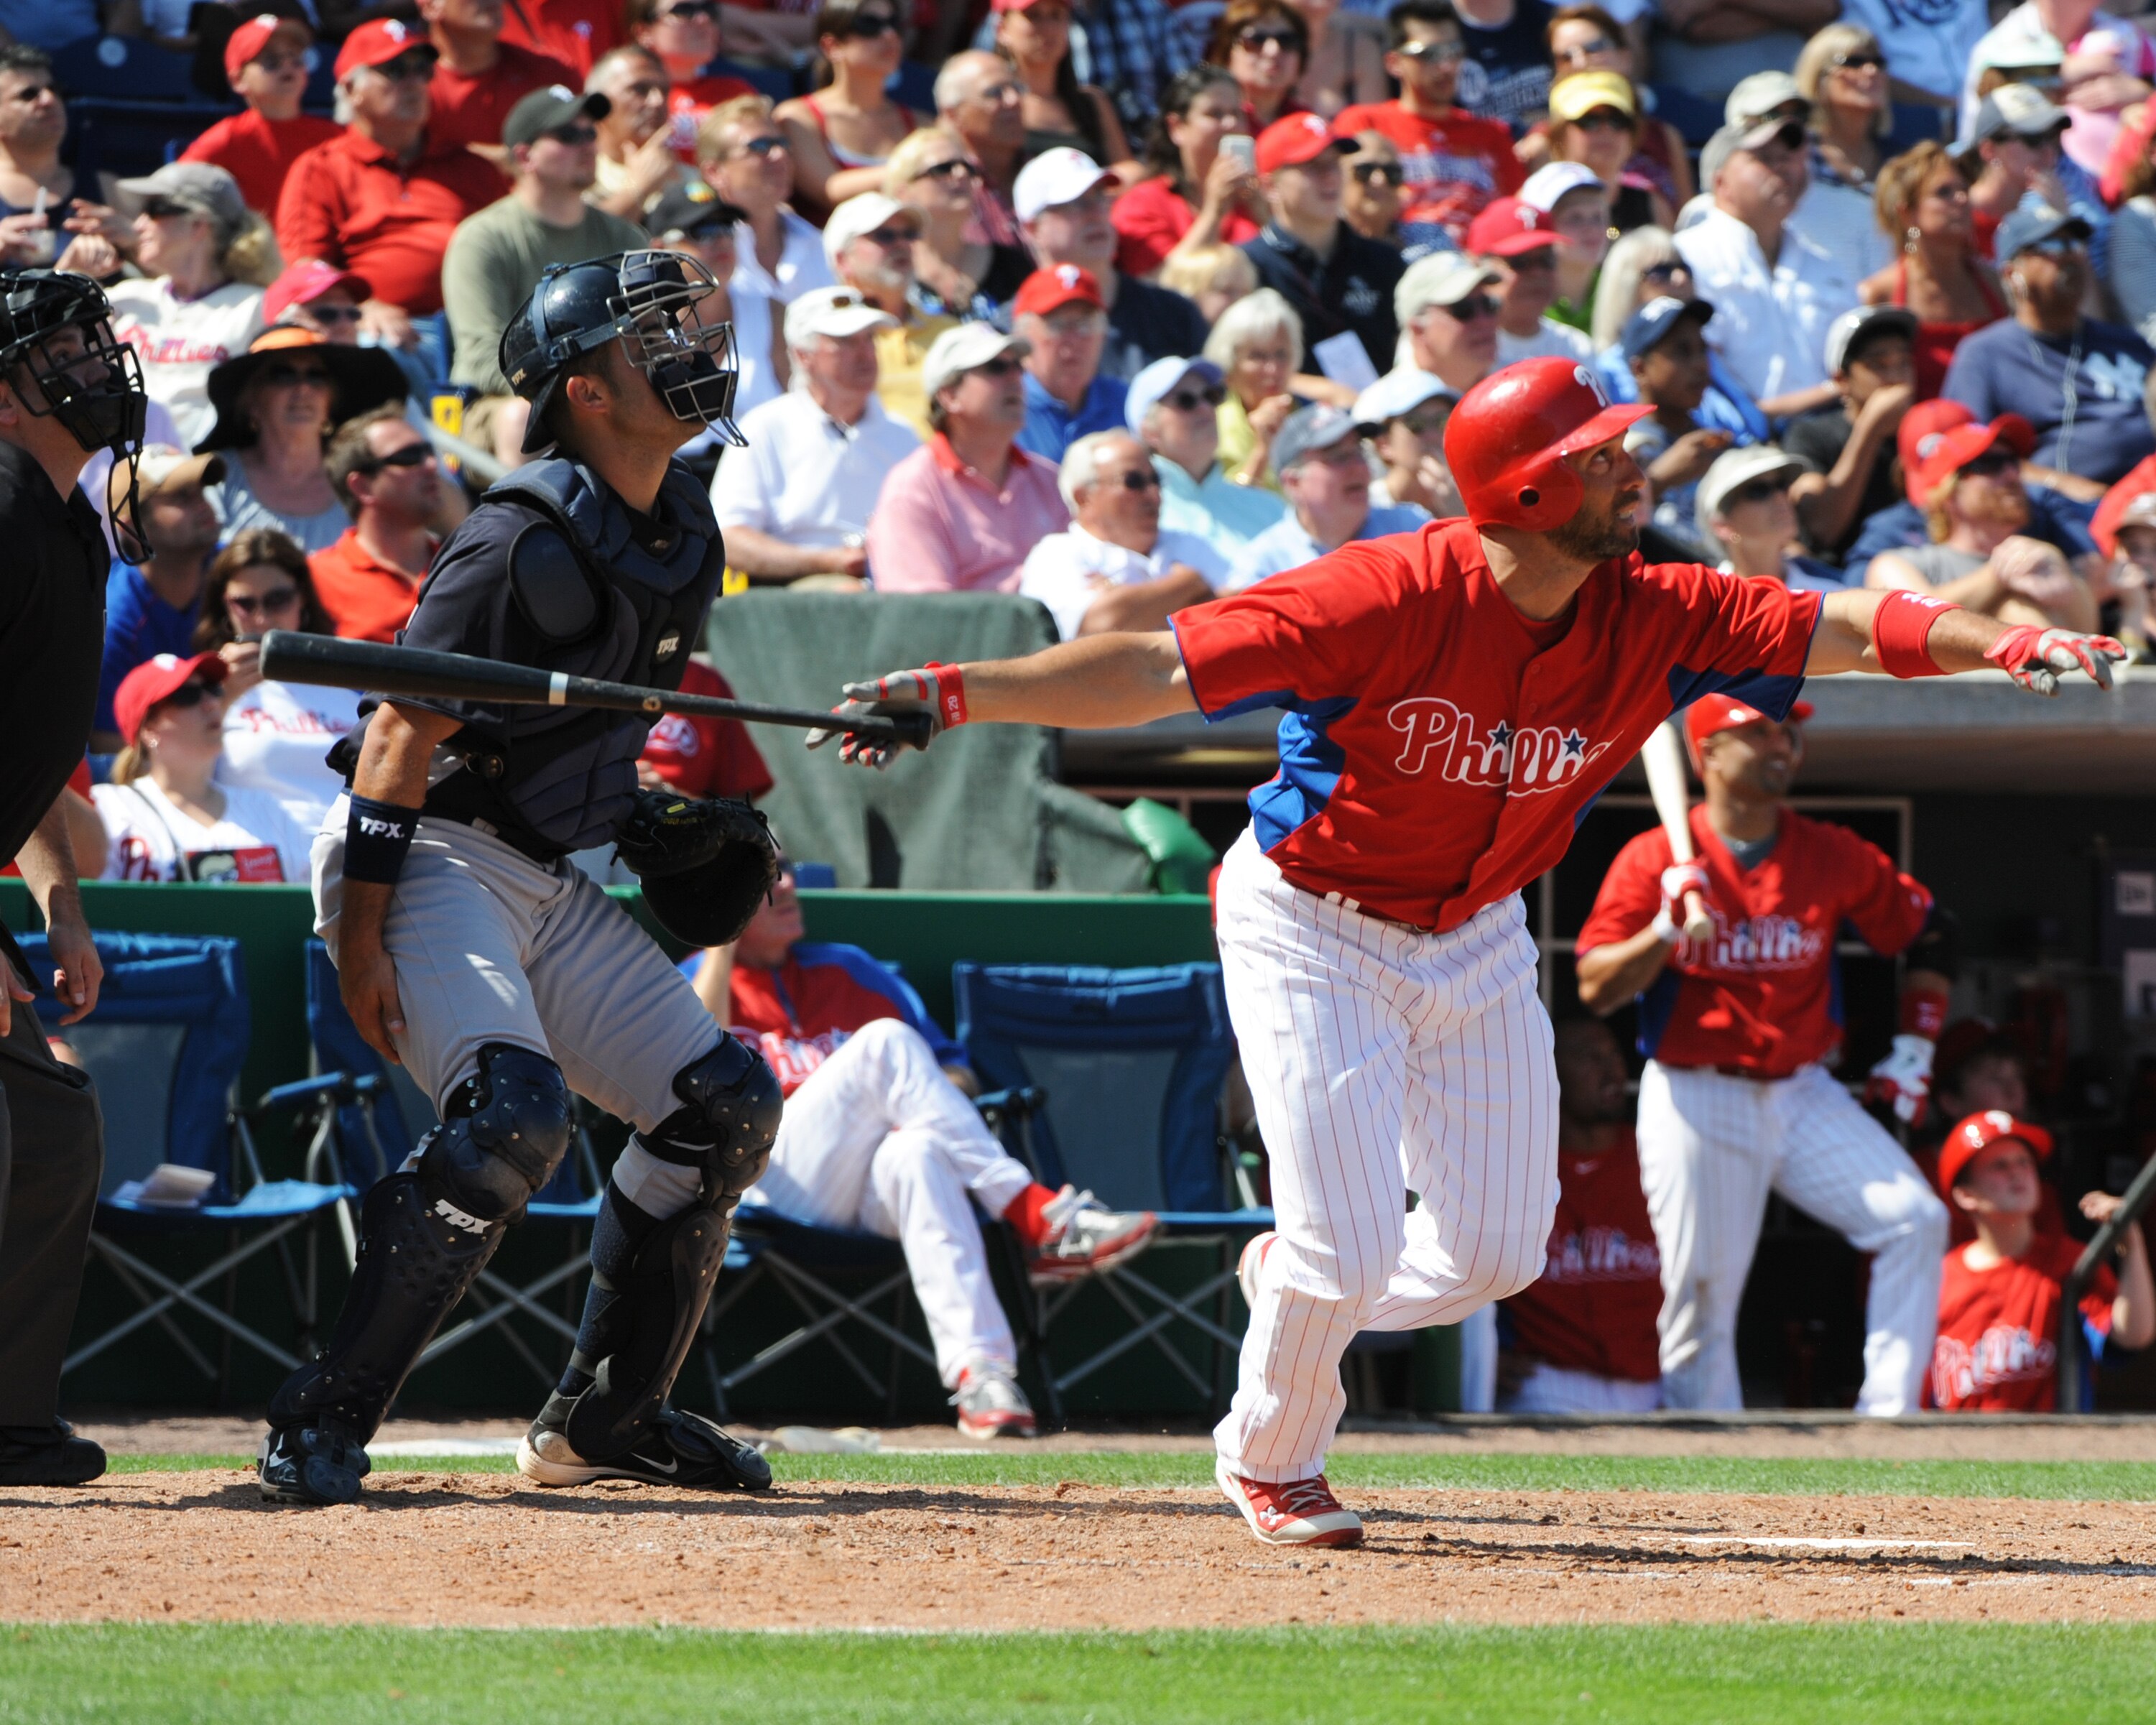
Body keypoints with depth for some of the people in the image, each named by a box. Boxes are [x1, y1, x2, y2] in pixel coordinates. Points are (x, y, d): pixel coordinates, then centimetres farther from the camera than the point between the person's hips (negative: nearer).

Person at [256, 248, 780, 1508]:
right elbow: (403, 732, -21)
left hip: (557, 880, 9)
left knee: (725, 1105, 4)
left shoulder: (684, 530, 8)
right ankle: (323, 1427, -21)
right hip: (429, 862, -9)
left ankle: (605, 1417, 16)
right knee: (514, 1115, -28)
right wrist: (362, 941, -24)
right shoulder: (526, 541, -20)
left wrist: (660, 822, 12)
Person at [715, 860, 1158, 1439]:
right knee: (884, 1043, -25)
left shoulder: (848, 970, 28)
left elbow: (958, 1075, 24)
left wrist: (937, 1094, -1)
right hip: (766, 1189, -3)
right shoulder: (695, 983, 16)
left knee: (918, 1152, -36)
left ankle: (978, 1370, -53)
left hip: (872, 1203, 3)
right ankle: (1038, 1219, -36)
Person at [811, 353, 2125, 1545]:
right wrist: (954, 695, -39)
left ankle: (1300, 1285, 35)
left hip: (1476, 940, 6)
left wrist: (2004, 644, -34)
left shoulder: (1657, 617, -14)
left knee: (1498, 1252, 5)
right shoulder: (1391, 600, -29)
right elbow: (1159, 670, -30)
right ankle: (1272, 1462, 22)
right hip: (1312, 924, -5)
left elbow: (1835, 629, -16)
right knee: (1349, 1248, -9)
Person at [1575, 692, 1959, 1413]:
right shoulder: (1653, 860, -5)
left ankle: (1886, 1417, -12)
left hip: (1803, 1095, 3)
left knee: (1915, 1219, -15)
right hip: (1695, 1100, -3)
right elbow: (1595, 989, -11)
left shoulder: (1833, 855, 3)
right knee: (1701, 1293, -5)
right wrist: (1667, 928, -26)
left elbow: (1930, 934, 15)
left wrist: (1914, 1049, 8)